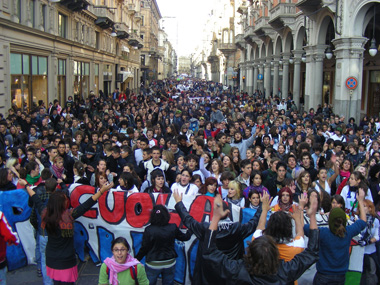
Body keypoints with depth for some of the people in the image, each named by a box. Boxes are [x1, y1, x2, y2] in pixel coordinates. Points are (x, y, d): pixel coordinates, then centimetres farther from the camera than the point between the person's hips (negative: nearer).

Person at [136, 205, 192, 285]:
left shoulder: (149, 230, -17)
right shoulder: (173, 228, -9)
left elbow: (144, 248, -14)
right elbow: (185, 237, 6)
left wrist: (136, 260, 1)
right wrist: (191, 230, 25)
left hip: (153, 265, -2)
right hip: (169, 263, 2)